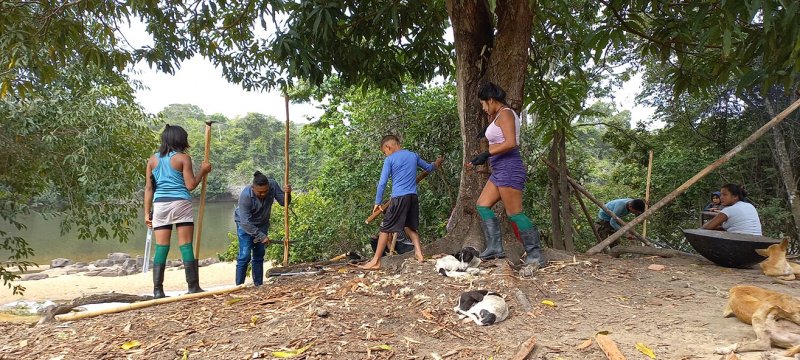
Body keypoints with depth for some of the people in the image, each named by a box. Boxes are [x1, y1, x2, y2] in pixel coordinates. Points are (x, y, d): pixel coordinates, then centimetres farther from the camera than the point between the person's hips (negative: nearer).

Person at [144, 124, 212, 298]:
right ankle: (193, 287, 2)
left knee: (161, 247, 5)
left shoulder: (153, 159, 12)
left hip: (160, 205, 4)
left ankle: (158, 290, 3)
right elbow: (190, 185, -6)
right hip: (180, 204, -4)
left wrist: (147, 212, 10)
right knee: (186, 246, -1)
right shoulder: (183, 158, -2)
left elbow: (149, 188, 9)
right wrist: (202, 171, 8)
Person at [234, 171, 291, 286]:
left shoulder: (273, 185, -23)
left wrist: (287, 193, -34)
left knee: (259, 256, 7)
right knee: (245, 256, -11)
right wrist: (261, 236, -28)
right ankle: (239, 286, -1)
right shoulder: (245, 195, -33)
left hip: (262, 224, 4)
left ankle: (259, 285, 15)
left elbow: (283, 202, -12)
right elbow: (246, 222, -30)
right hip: (245, 225, -4)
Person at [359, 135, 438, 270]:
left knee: (386, 229, 0)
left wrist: (377, 202, 0)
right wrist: (435, 165, 51)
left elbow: (382, 182, -5)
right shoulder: (413, 155, 14)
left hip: (399, 198, -6)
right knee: (410, 227, 21)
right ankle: (419, 254, 11)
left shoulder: (389, 160, -1)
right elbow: (428, 168, 28)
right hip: (413, 197, 6)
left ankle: (375, 261, 2)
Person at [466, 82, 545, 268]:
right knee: (482, 205, 9)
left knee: (515, 214, -8)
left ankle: (535, 255, 0)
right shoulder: (498, 116, 20)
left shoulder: (505, 113, -10)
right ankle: (495, 248, 10)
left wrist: (486, 154, -21)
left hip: (509, 168, -11)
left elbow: (511, 143, -23)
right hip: (500, 171, 11)